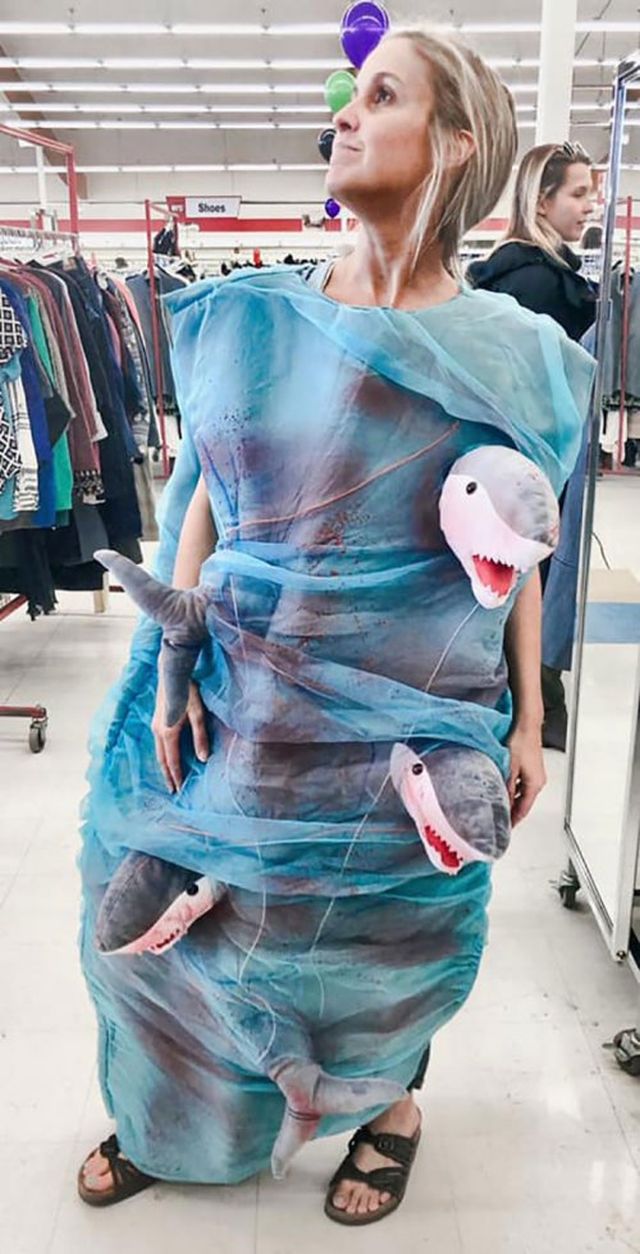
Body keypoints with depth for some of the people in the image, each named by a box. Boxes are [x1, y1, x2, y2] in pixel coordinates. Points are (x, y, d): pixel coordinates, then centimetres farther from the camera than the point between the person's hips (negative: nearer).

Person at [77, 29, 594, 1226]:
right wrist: (172, 667, -1)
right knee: (176, 912, 14)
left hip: (401, 722, -2)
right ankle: (168, 1115, 44)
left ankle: (388, 1107, 49)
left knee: (389, 930, 16)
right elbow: (200, 499, 2)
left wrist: (527, 721, 1)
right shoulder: (256, 318, -1)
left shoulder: (510, 354, -5)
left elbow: (517, 558, -1)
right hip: (243, 701, 3)